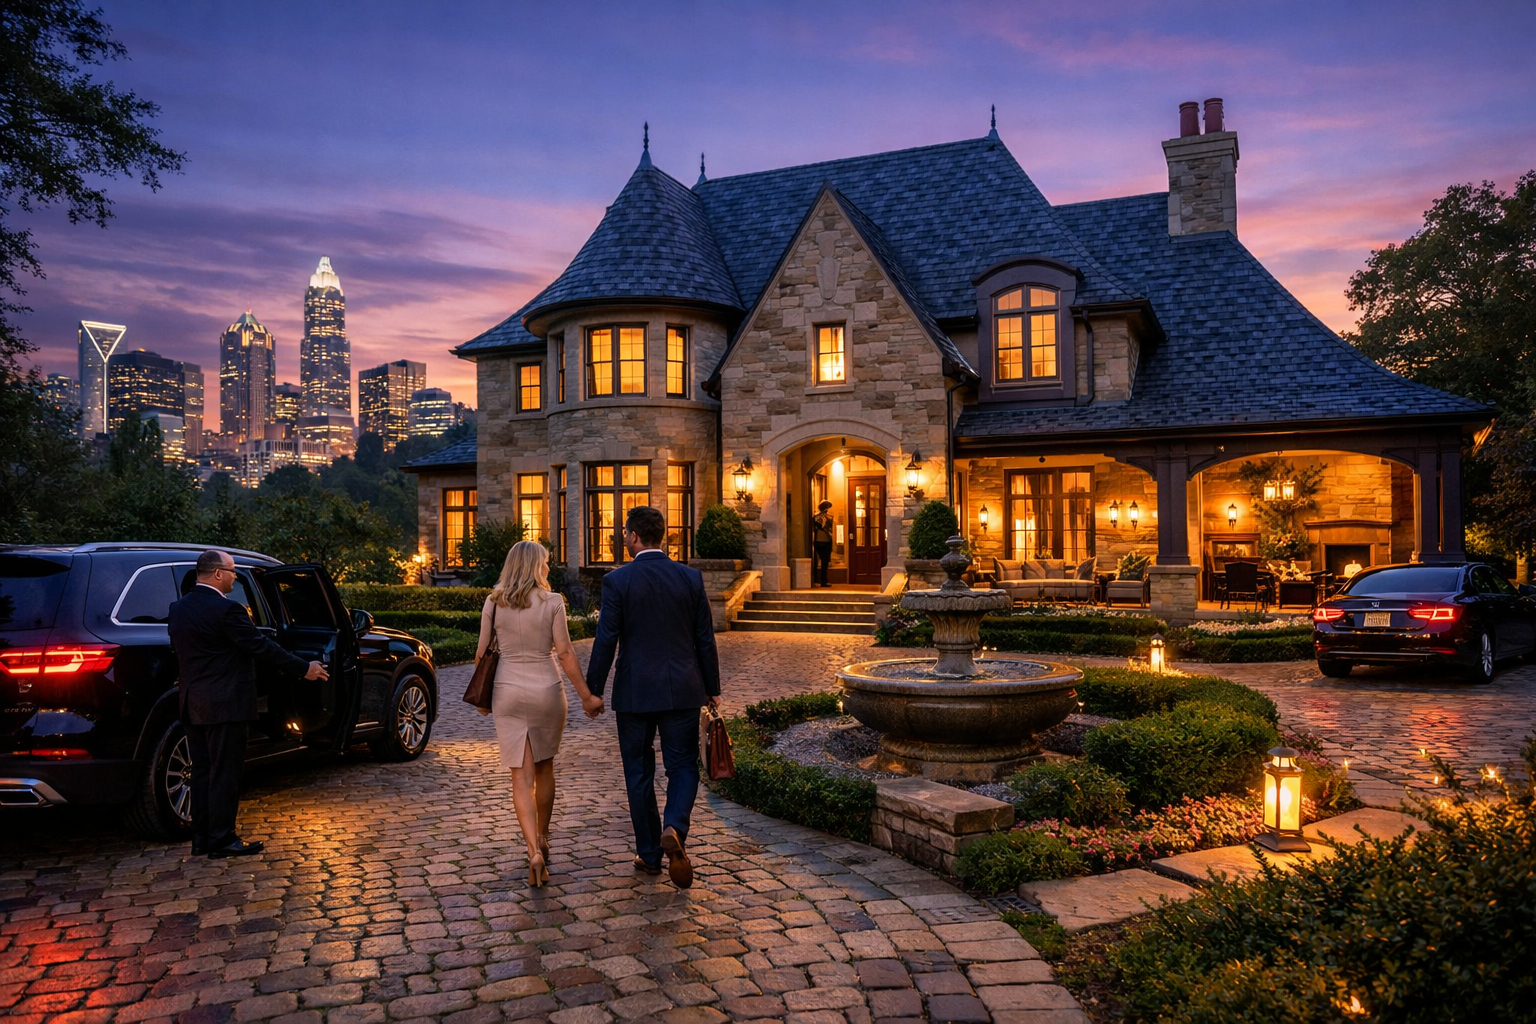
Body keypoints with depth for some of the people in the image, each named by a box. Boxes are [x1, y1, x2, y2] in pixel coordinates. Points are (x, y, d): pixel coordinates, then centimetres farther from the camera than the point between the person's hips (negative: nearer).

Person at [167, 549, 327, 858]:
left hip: (193, 705, 8)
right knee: (224, 773, -1)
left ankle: (201, 838, 20)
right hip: (225, 704, -8)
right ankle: (222, 839, 4)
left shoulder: (179, 609, 9)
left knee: (202, 771, 14)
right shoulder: (227, 610, -17)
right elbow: (261, 647, -16)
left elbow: (178, 652, 18)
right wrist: (304, 668, -8)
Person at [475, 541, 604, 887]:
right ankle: (542, 840, 33)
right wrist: (586, 695, -4)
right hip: (546, 691, -1)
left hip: (508, 692, 1)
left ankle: (535, 852, -12)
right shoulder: (551, 602, -7)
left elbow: (482, 653, 3)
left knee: (521, 777, 2)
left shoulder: (493, 603, 0)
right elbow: (564, 653, -10)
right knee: (544, 768, 19)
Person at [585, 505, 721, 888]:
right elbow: (705, 639, 3)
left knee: (639, 773, 12)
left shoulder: (617, 581, -9)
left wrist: (593, 692, 1)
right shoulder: (691, 578, -1)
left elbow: (606, 642, -9)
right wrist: (712, 688, 12)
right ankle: (674, 829, -14)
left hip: (634, 692, -1)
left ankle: (649, 853, 19)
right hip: (683, 690, 2)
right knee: (683, 767, 11)